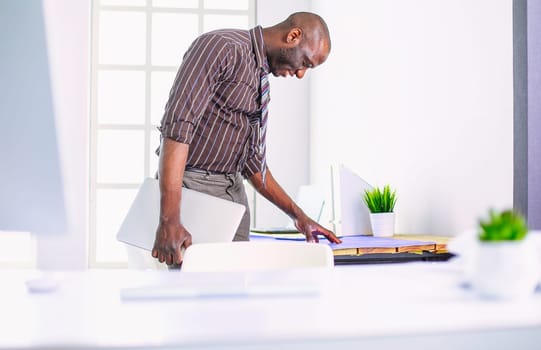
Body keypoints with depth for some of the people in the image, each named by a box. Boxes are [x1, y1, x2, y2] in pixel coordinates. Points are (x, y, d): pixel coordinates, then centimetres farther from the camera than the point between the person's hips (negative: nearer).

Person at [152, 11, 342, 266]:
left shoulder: (261, 81, 13)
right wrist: (169, 219, -30)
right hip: (193, 187, -8)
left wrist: (297, 215, 14)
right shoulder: (222, 47, -13)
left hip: (234, 189, 8)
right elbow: (177, 125, -23)